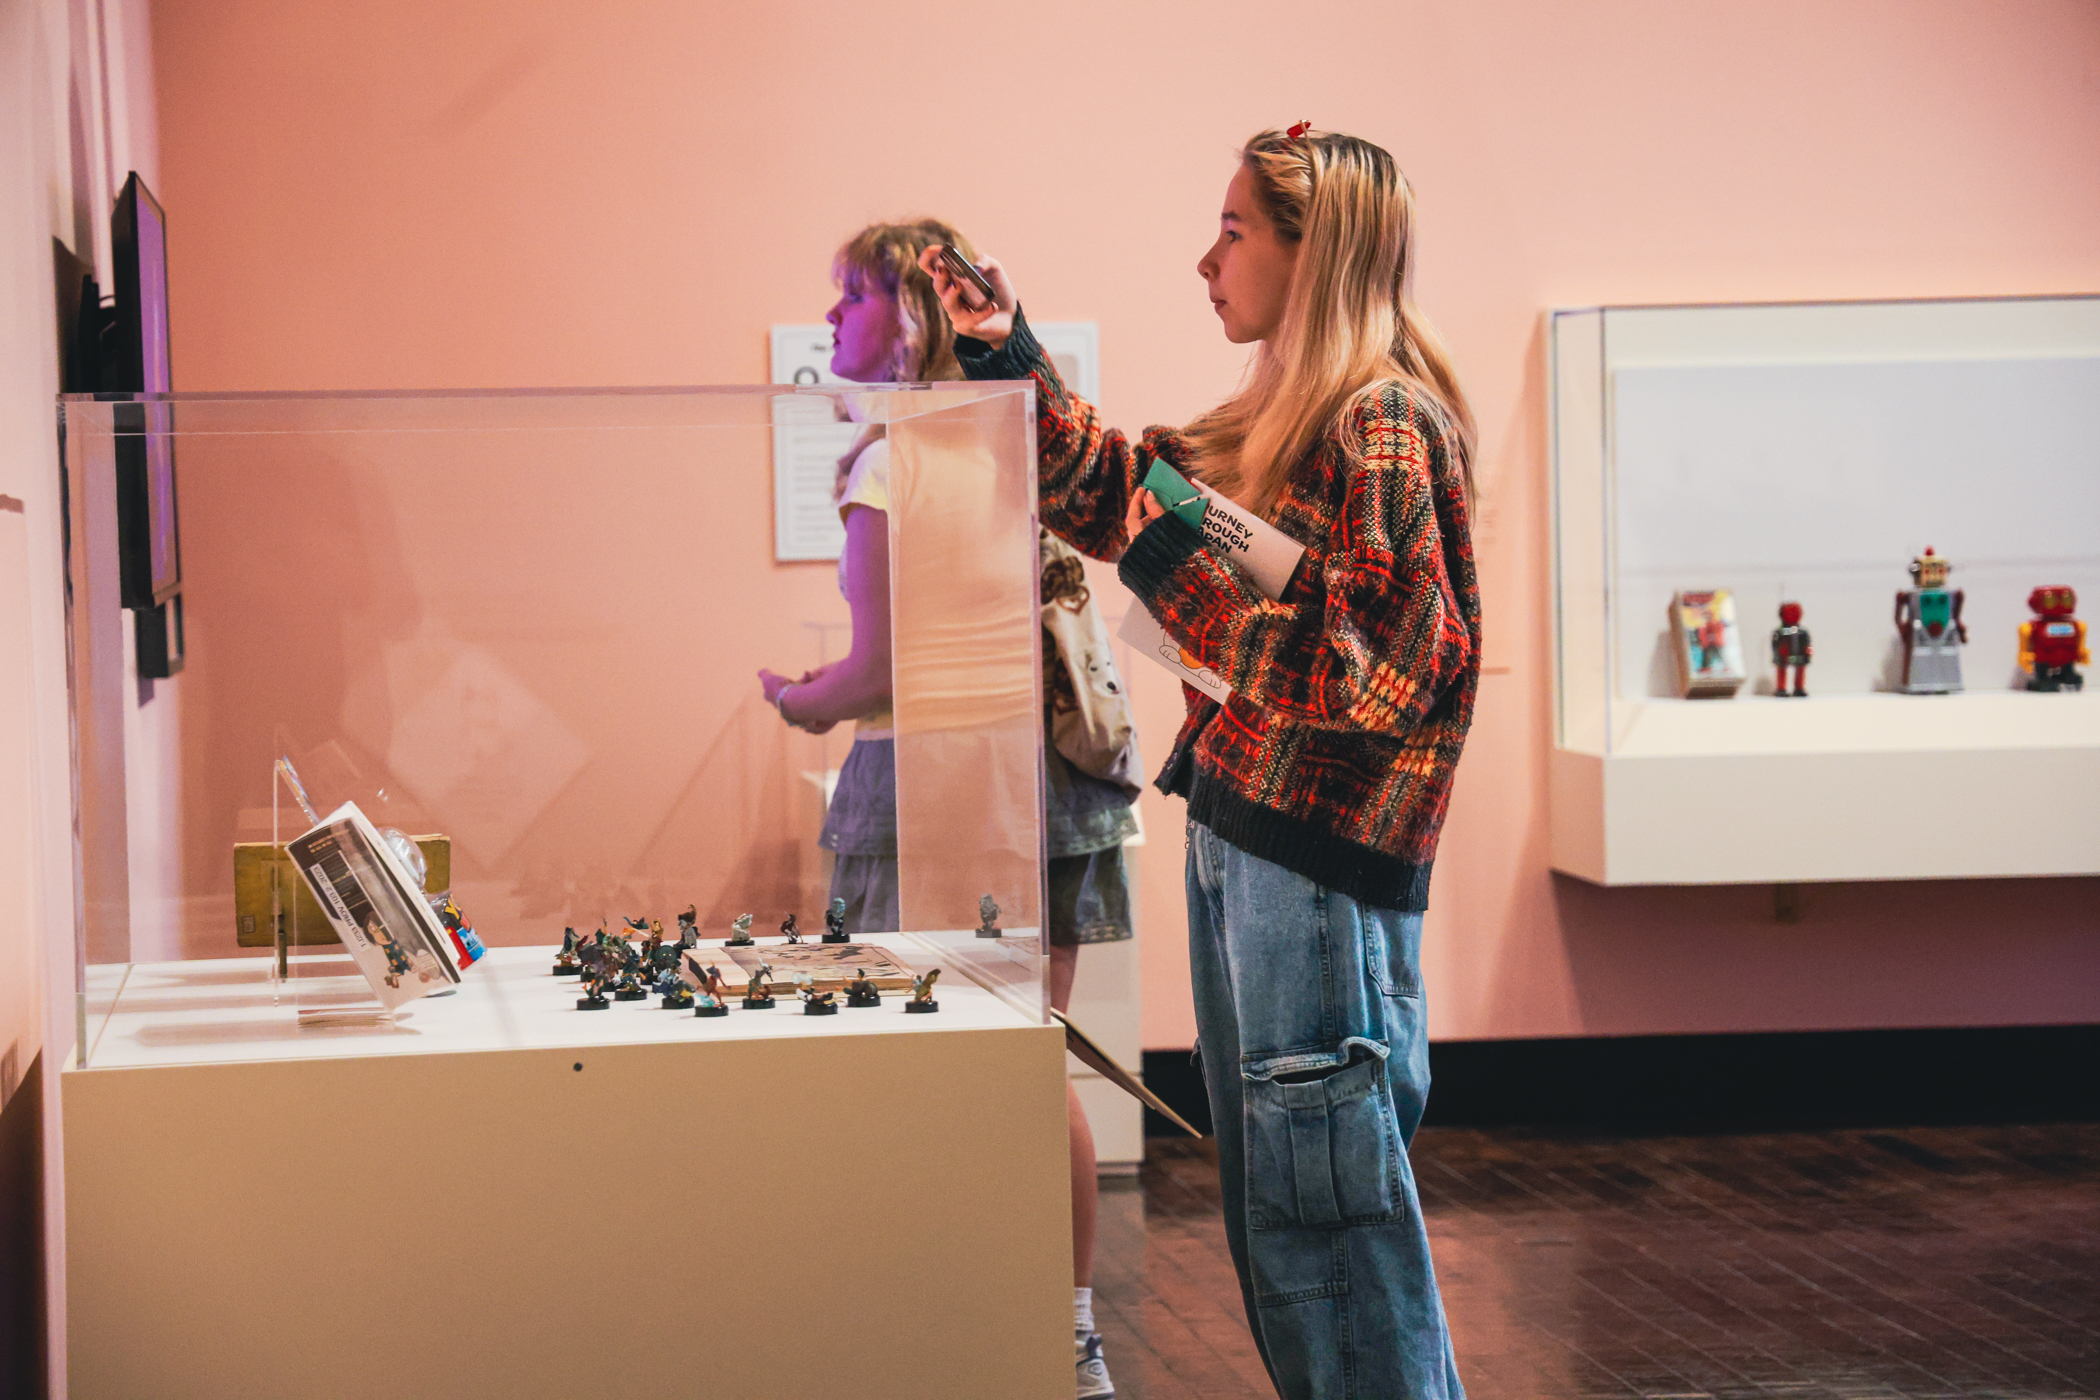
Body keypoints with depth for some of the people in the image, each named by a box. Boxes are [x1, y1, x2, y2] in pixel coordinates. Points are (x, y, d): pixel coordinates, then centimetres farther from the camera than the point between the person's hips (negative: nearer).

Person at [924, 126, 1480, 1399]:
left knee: (1326, 1197, -4)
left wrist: (1182, 571, -19)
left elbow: (1369, 676, -23)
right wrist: (1008, 353, 20)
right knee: (1267, 1198, 16)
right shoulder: (1281, 419, 13)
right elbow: (1119, 489, 25)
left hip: (1322, 862, -10)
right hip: (1240, 830, 10)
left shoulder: (1386, 428, -16)